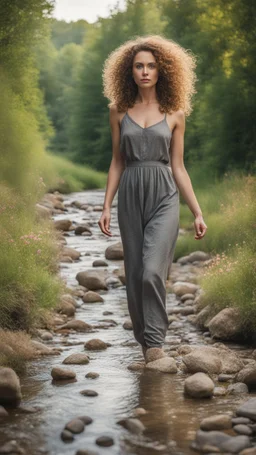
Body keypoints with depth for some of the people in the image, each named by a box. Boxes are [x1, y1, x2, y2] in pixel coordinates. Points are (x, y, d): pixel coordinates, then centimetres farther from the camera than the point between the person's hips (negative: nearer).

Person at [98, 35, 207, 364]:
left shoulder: (174, 113, 4)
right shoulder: (119, 111, 7)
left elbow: (178, 167, 6)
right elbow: (117, 162, 10)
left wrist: (197, 213, 2)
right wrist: (106, 207, 3)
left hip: (164, 196, -2)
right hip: (130, 196, 2)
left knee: (152, 270, -17)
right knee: (135, 273, 6)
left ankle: (155, 341, -7)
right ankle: (143, 337, 22)